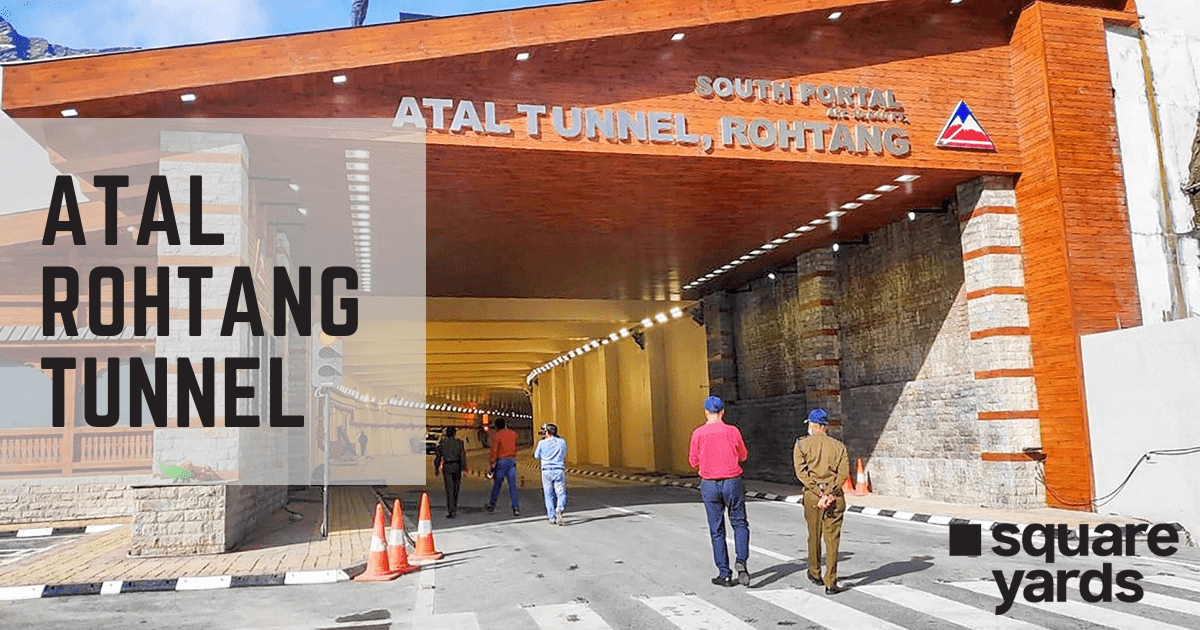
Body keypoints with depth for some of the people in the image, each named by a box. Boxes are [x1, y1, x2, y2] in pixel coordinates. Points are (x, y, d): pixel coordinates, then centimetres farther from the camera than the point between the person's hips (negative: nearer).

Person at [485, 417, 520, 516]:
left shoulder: (497, 435, -8)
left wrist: (491, 464, -2)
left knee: (497, 484, 12)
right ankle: (516, 508, -8)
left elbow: (493, 451, -9)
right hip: (512, 461, 3)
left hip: (501, 462, -3)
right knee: (513, 485, 1)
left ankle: (492, 505, 25)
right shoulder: (513, 434, 5)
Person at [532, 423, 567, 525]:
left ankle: (552, 518, 4)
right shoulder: (562, 442, 6)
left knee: (549, 495, 6)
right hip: (559, 470, 0)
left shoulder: (542, 443, 0)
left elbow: (536, 456, 12)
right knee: (561, 493, 2)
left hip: (546, 471, 0)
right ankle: (559, 510, -25)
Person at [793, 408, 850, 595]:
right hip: (835, 497, 0)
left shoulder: (802, 444, 3)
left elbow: (801, 472, -9)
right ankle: (831, 583, 0)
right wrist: (829, 493, -11)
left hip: (812, 495, 0)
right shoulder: (839, 446, 7)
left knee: (814, 536, 16)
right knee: (832, 539, 2)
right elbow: (844, 472, -5)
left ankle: (815, 574, 33)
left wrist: (819, 492, -11)